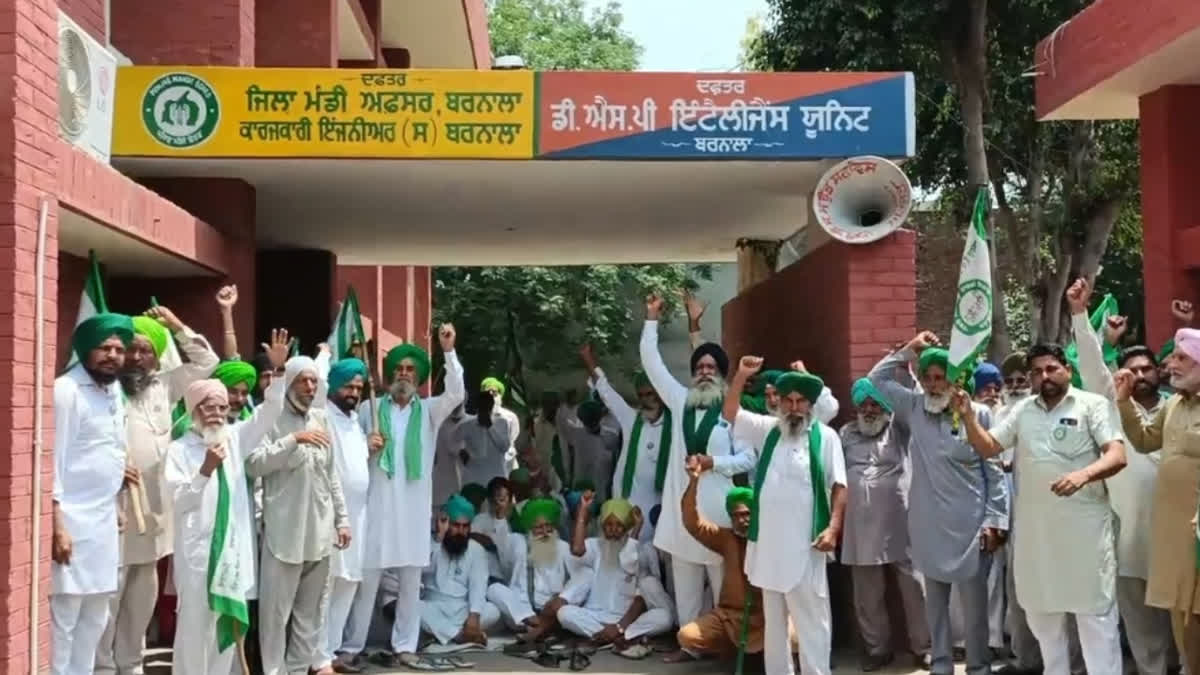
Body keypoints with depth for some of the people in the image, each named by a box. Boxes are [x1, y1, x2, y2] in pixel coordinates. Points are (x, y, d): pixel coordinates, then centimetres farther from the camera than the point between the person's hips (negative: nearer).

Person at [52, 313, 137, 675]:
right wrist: (56, 525, -19)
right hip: (71, 521, -8)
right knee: (62, 619, -6)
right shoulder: (66, 390, -11)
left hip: (103, 522, 8)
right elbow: (51, 459, -16)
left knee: (94, 619, 13)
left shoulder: (114, 390, 12)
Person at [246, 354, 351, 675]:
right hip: (284, 528, -5)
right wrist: (294, 440, -20)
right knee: (276, 606, -3)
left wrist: (342, 518, 13)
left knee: (311, 607, 10)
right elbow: (253, 464, -16)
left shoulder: (321, 418, 12)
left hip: (319, 528, 5)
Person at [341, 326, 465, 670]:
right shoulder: (370, 408, 7)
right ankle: (352, 647, 8)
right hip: (377, 505, -1)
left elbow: (456, 393, -10)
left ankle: (405, 646, 15)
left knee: (411, 582, 7)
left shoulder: (429, 410, 8)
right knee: (367, 579, 1)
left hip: (414, 507, 1)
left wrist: (448, 351, -20)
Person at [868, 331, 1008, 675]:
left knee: (974, 601, 4)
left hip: (969, 525, -3)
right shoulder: (914, 408, 5)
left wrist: (995, 520, -8)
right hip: (928, 525, 4)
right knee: (935, 599, 14)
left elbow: (995, 472, -4)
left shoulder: (979, 414, -6)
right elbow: (876, 380, 11)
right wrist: (908, 350, 3)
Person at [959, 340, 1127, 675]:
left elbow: (1118, 456, -14)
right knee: (1040, 610, 16)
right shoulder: (1023, 410, 11)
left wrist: (1084, 474, -33)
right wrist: (967, 416, -5)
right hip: (1035, 525, 5)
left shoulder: (1092, 405, -4)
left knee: (1094, 611, 0)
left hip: (1083, 524, -5)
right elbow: (987, 447, 11)